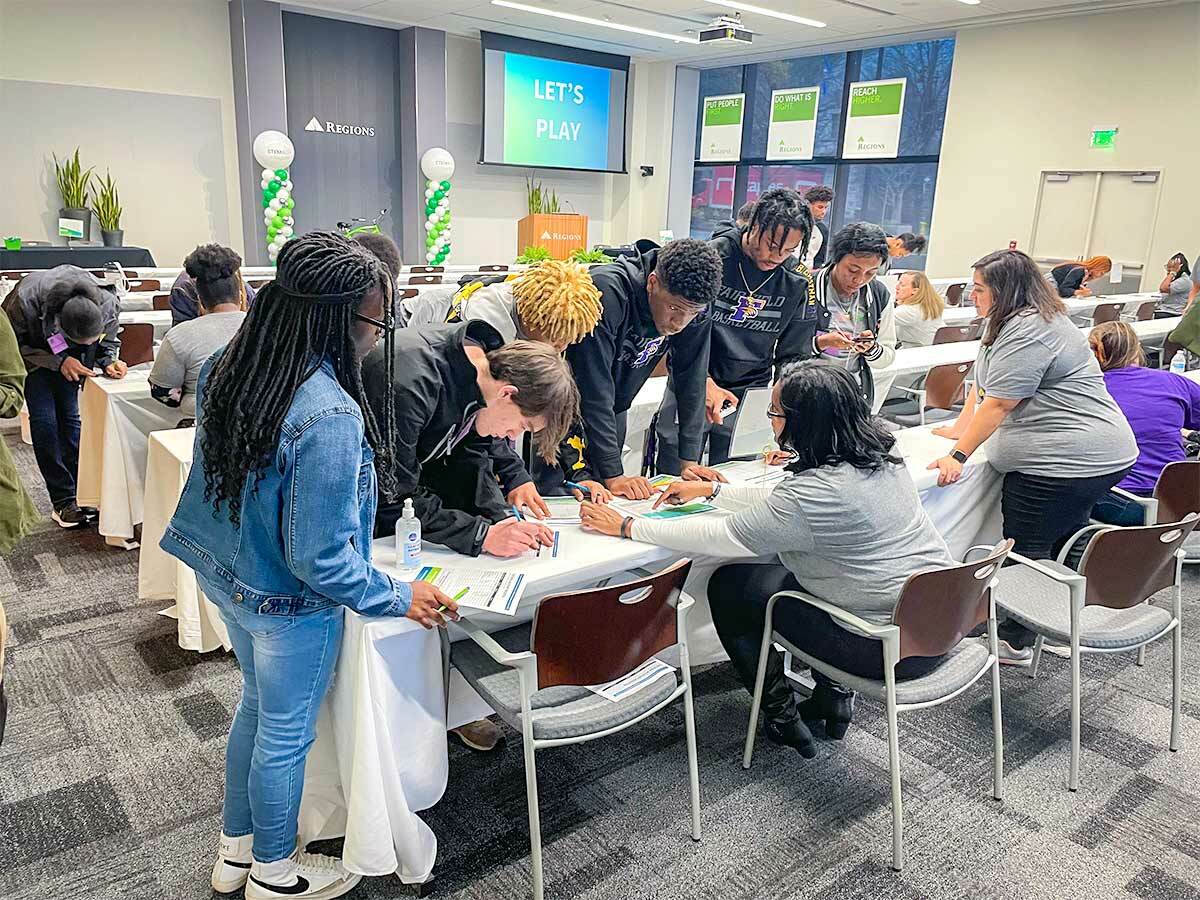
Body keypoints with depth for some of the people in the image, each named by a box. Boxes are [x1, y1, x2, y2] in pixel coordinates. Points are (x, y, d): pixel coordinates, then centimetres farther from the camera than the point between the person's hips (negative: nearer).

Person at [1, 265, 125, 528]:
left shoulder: (109, 304, -32)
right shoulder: (25, 302, -41)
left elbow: (109, 341, -9)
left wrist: (109, 361, -28)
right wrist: (58, 362, -33)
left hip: (71, 359, 2)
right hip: (32, 351, -2)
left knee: (71, 416, -2)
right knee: (44, 421, -10)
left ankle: (80, 492, 5)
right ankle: (63, 501, -6)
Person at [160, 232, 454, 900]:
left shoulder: (227, 370, -8)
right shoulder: (330, 417, -34)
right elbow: (320, 559, -28)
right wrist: (399, 597, -16)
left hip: (228, 577, 8)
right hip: (290, 604, -8)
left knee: (257, 706, 27)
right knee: (285, 734, 15)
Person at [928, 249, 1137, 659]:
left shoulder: (1028, 332, -19)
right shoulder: (1008, 321, 14)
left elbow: (998, 405, -21)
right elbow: (982, 381, 20)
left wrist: (958, 456, -18)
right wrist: (960, 428, 21)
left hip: (1064, 461, -11)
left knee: (1025, 552, -2)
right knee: (1064, 544, 18)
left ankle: (1014, 641, 7)